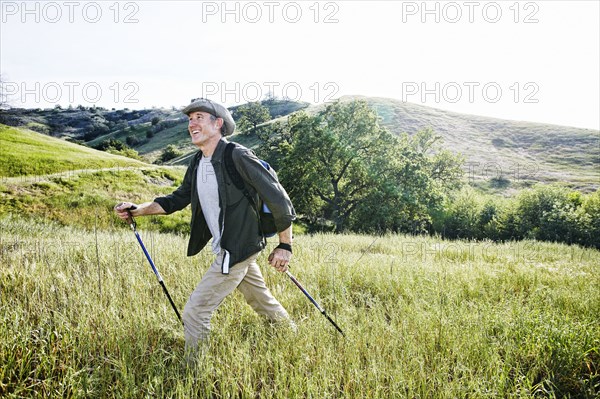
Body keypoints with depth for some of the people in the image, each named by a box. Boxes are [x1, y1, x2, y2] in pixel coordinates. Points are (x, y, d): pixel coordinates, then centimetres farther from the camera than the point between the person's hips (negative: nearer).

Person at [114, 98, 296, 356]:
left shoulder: (238, 157, -20)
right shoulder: (197, 163, 6)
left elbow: (278, 198, -17)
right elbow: (177, 199, 16)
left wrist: (285, 246, -12)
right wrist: (137, 209, 3)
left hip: (237, 251, -8)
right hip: (227, 250, 8)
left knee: (194, 312, -5)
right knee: (264, 303, 23)